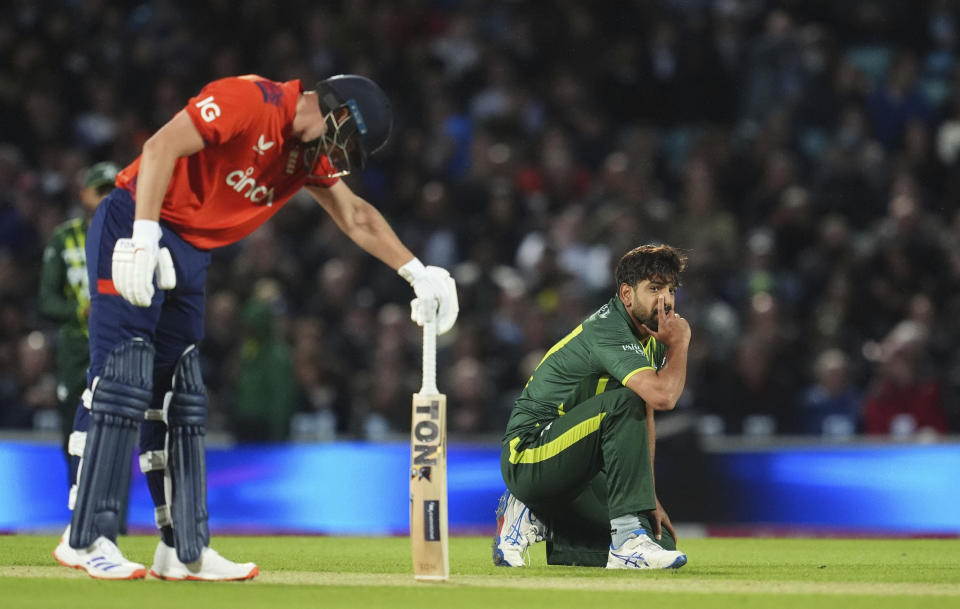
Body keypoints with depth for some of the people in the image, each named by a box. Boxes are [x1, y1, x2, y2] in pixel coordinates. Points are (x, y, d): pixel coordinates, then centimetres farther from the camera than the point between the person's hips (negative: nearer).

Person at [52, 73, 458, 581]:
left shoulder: (308, 151, 12)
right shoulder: (250, 100, -16)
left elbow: (354, 215, 21)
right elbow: (161, 147, -26)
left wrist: (416, 272, 14)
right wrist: (145, 235, -33)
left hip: (189, 254, 9)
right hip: (133, 232, -9)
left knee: (180, 401, 7)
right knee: (123, 377, -13)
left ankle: (184, 552, 9)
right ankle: (86, 539, -13)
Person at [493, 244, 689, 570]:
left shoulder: (651, 337, 9)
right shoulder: (608, 331, -21)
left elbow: (645, 421, 13)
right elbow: (662, 396, -36)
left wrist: (649, 497, 5)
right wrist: (679, 343, -19)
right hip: (528, 455, -9)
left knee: (662, 541, -1)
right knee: (623, 402, -31)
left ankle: (533, 519, 11)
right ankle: (628, 541, -35)